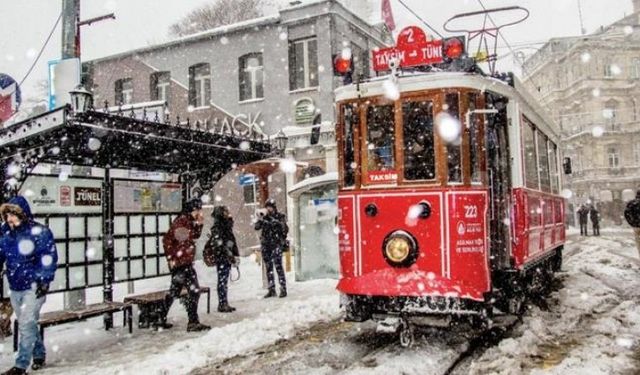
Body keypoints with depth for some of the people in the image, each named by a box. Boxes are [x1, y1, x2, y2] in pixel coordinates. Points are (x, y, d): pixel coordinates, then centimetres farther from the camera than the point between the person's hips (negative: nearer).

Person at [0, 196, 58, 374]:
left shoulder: (39, 232, -12)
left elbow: (49, 258, -13)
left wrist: (44, 280, -17)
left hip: (33, 287, -6)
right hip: (15, 288, 6)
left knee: (26, 324, -7)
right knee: (28, 324, 17)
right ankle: (39, 354, 34)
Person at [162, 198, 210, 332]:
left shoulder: (189, 221, 10)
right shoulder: (181, 221, -17)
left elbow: (195, 236, 21)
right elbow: (167, 239, -20)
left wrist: (199, 224, 6)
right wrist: (171, 258, -18)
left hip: (186, 262, 10)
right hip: (182, 263, -10)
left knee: (174, 291, 18)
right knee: (194, 291, -7)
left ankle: (161, 320, 28)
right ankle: (193, 322, -4)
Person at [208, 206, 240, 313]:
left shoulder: (227, 226, 14)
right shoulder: (216, 228, -11)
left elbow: (232, 241, 16)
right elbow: (219, 245, -17)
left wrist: (236, 255, 11)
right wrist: (230, 255, -17)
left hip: (228, 257, 8)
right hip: (221, 257, -8)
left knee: (224, 280, 12)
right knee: (222, 280, -3)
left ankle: (225, 303, 18)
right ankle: (222, 304, 3)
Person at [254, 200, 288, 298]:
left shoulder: (280, 217, 1)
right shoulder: (264, 217, 12)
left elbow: (285, 229, -2)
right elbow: (257, 227, 2)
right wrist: (260, 220, -14)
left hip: (276, 244, -4)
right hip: (265, 245, 5)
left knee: (278, 266, -11)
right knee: (268, 267, 7)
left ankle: (283, 289, -7)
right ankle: (271, 289, 14)